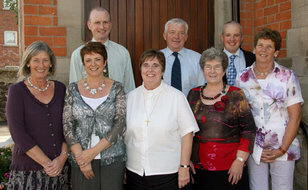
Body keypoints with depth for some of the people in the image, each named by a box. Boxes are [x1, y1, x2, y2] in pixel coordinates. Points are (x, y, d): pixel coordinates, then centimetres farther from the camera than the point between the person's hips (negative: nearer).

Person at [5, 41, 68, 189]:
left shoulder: (60, 88, 5)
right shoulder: (17, 91, -4)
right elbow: (18, 133, -11)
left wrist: (63, 157, -9)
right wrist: (46, 163, -14)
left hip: (60, 167, 3)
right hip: (27, 169, -3)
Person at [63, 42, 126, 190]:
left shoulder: (116, 88, 1)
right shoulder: (73, 89, 5)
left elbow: (120, 124, -7)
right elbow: (67, 126, 1)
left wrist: (93, 151, -14)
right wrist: (80, 157, -10)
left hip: (112, 159, -1)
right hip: (80, 160, 1)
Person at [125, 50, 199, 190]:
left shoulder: (176, 97, -6)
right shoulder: (131, 97, 5)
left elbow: (187, 133, -7)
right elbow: (124, 134, 9)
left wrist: (184, 167, -10)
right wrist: (122, 168, 8)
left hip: (167, 173, -3)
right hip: (134, 171, 3)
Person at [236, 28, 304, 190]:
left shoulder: (287, 76, -2)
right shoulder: (242, 79, 3)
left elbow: (295, 116, -4)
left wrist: (282, 149, -10)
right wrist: (256, 149, -2)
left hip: (283, 149, -1)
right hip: (254, 150, 2)